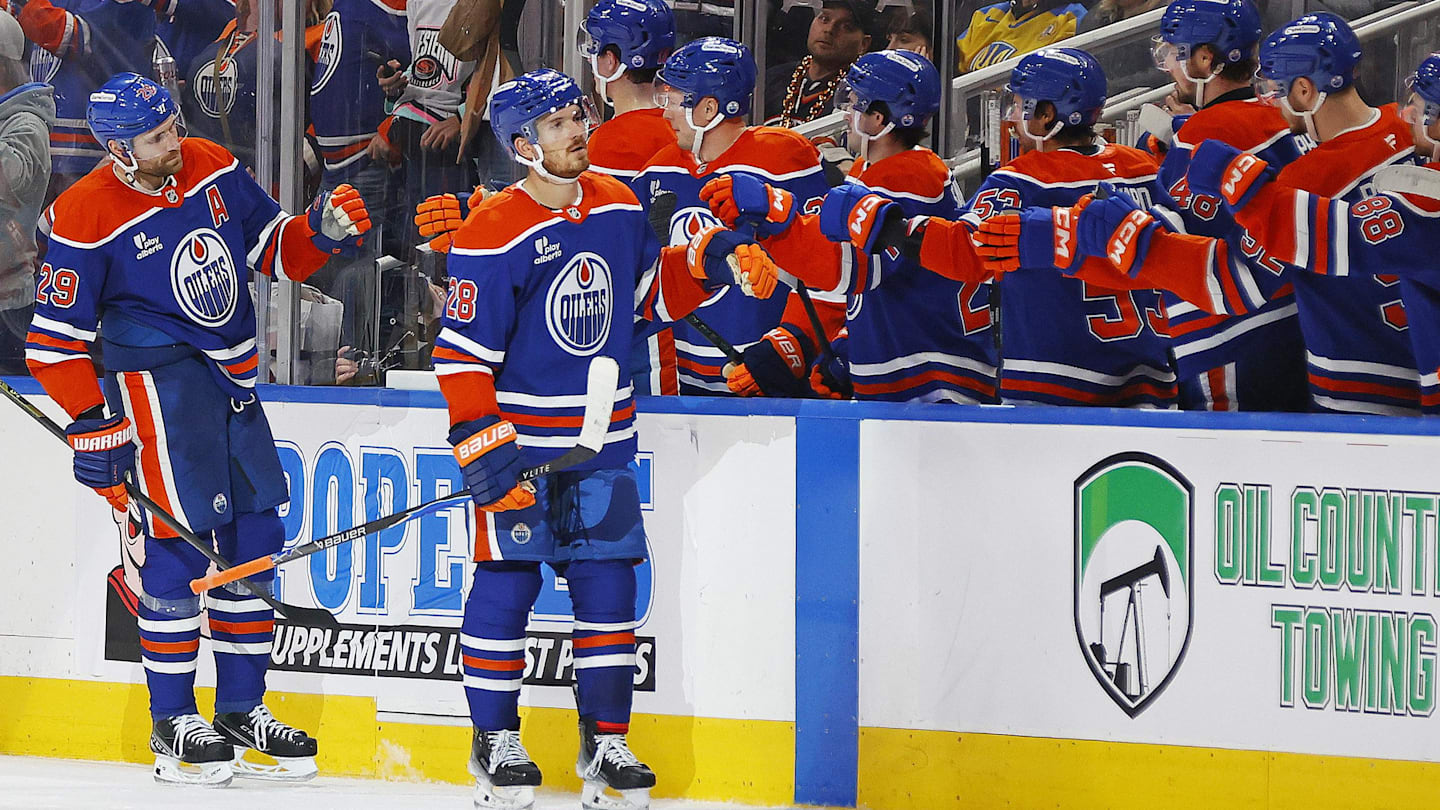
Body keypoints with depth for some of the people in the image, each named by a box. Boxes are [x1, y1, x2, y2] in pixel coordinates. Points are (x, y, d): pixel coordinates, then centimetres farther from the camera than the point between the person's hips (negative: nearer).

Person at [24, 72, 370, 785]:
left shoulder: (212, 170, 2)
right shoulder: (86, 218, -15)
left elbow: (275, 250, 13)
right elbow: (55, 338, -10)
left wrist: (321, 230, -7)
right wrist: (92, 425, -14)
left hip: (233, 378, 7)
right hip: (159, 379, -7)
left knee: (254, 535, 8)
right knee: (182, 538, -11)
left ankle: (241, 711, 20)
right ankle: (173, 725, 0)